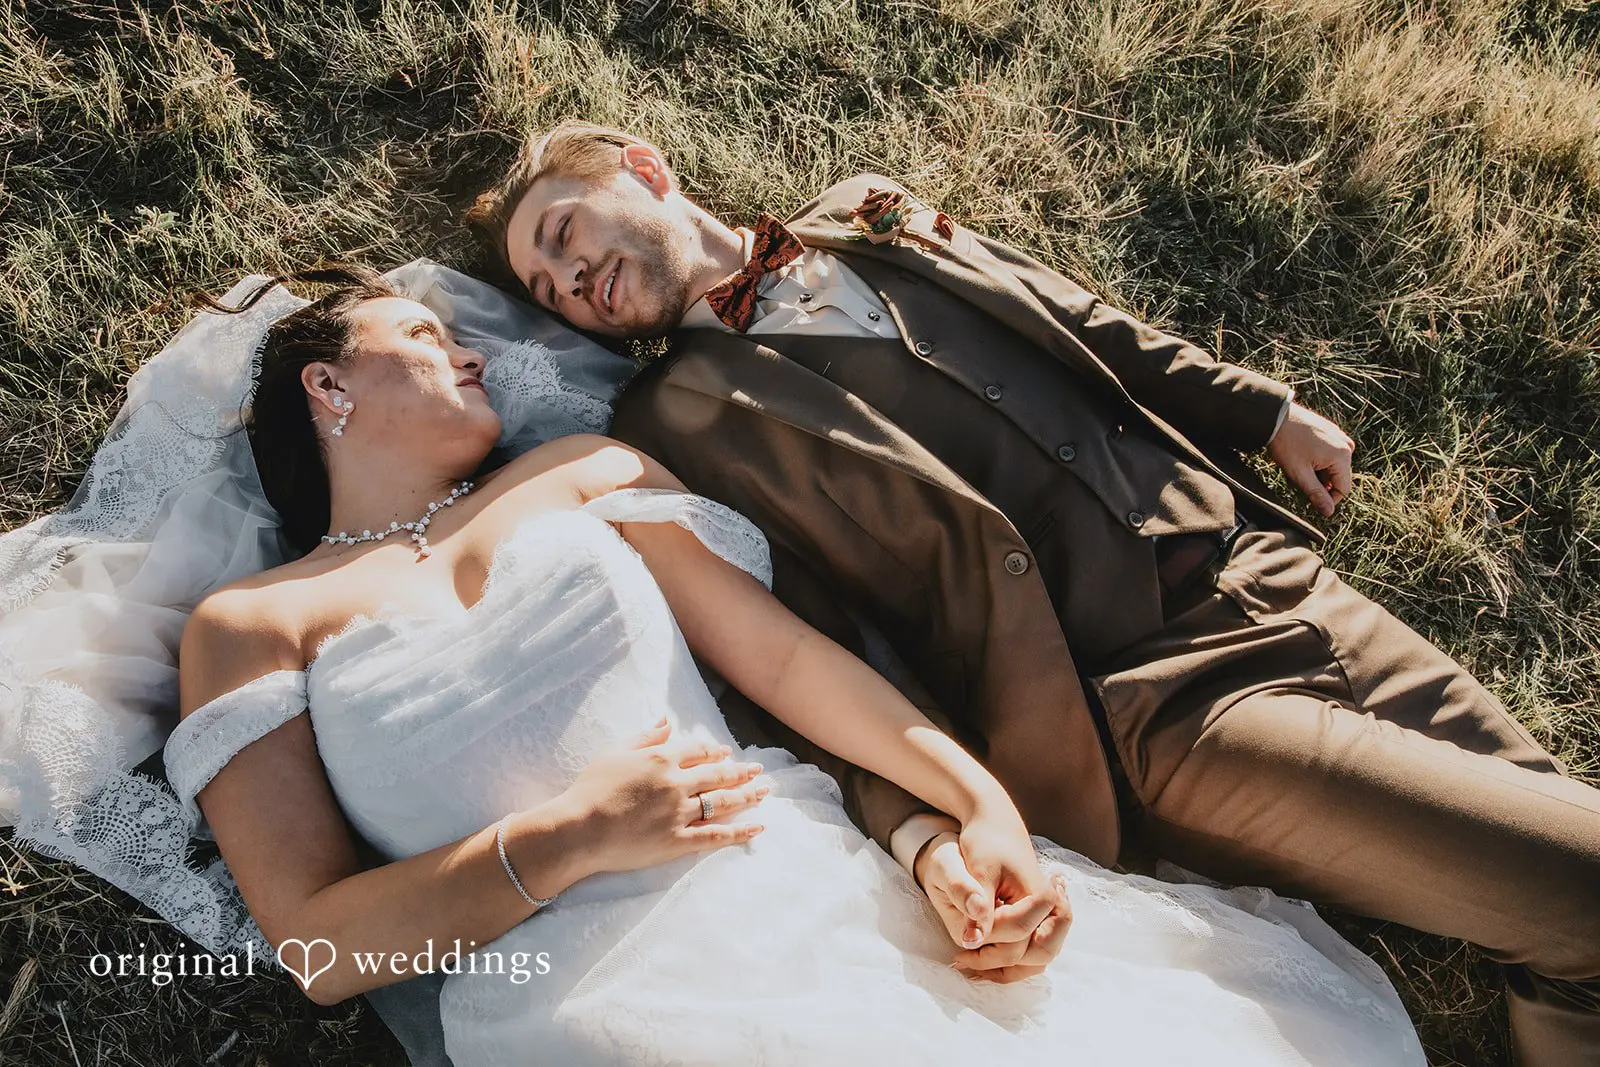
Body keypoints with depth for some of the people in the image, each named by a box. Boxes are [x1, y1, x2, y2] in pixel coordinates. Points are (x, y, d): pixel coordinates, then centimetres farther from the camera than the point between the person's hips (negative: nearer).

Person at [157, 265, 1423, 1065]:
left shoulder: (580, 471, 18)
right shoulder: (247, 624, 10)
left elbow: (779, 650, 8)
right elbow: (315, 937, 1)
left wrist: (977, 797, -5)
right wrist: (561, 844, -14)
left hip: (805, 877, 4)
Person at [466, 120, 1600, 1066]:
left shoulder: (863, 214, 14)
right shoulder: (683, 413, -2)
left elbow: (1089, 326, 20)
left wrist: (1268, 410, 19)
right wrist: (921, 827, -24)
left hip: (1271, 570, 6)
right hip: (1155, 709, -6)